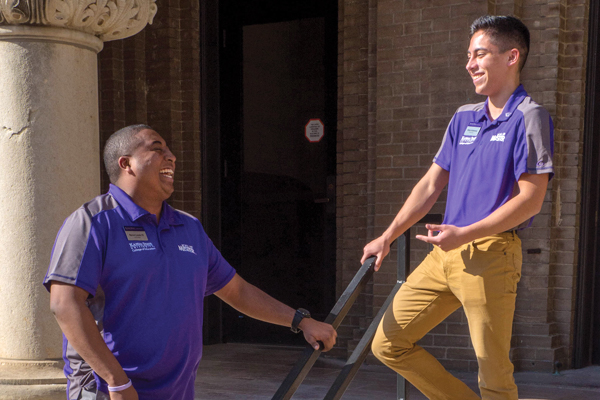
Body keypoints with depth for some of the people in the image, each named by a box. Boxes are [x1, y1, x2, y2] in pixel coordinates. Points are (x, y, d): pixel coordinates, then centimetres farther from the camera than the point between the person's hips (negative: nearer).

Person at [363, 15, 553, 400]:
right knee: (388, 343, 7)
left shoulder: (529, 117, -5)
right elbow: (431, 185, 18)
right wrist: (387, 237, 15)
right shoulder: (464, 117, 17)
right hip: (445, 253, 8)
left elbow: (530, 199, -12)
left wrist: (464, 233, -18)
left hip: (491, 256, -7)